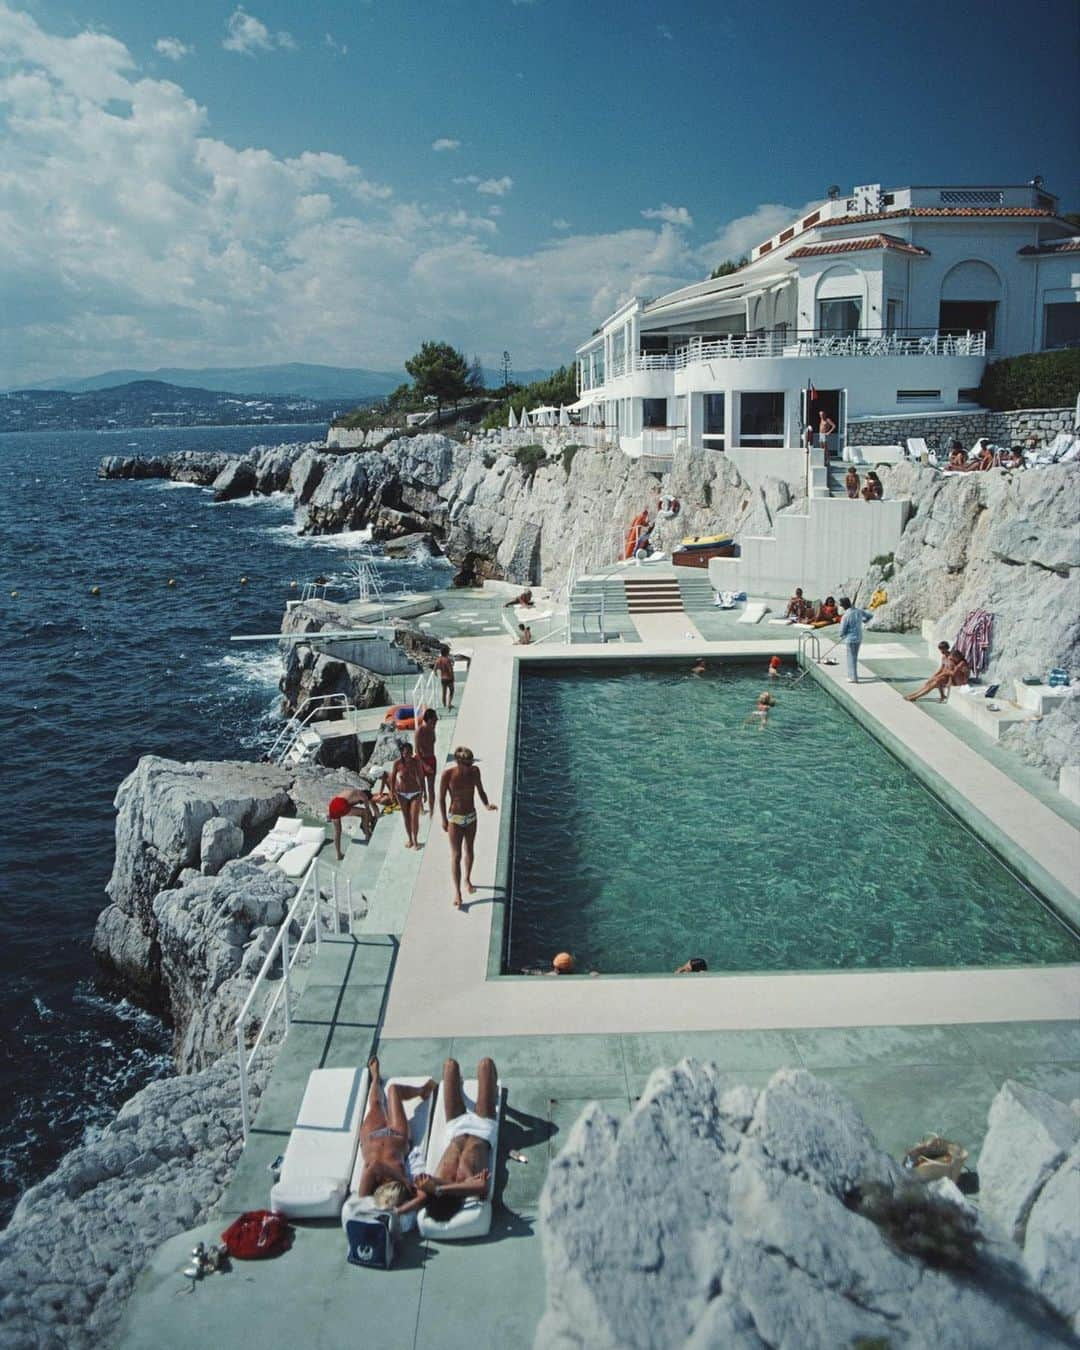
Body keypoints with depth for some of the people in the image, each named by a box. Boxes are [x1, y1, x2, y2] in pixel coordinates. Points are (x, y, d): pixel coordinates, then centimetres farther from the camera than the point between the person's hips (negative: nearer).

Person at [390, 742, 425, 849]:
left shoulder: (417, 762, -15)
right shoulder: (398, 763, -14)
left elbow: (421, 777, -4)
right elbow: (392, 777, -2)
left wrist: (423, 792, 0)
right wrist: (392, 792, 0)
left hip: (415, 793, -1)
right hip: (402, 794, 1)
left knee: (415, 818, -3)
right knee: (406, 817, 13)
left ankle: (415, 840, 16)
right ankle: (409, 839, 30)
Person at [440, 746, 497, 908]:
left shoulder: (475, 771, -12)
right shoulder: (448, 774, -21)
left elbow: (480, 791, 1)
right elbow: (441, 798, -10)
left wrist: (486, 805, -18)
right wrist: (444, 820, -6)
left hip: (471, 817, 4)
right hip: (455, 818, -4)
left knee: (469, 851, 20)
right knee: (456, 855, -2)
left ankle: (467, 880, 42)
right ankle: (457, 892, 7)